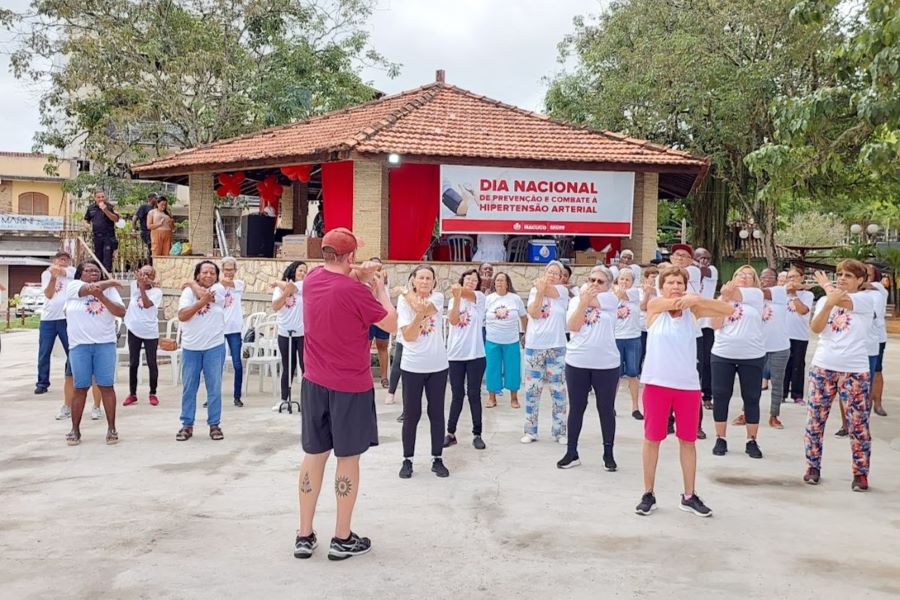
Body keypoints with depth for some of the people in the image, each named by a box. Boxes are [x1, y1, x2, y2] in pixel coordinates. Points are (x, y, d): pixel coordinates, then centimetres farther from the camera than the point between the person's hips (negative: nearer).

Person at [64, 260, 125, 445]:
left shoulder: (109, 291, 9)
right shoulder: (73, 285, 4)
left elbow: (121, 312, -4)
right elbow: (91, 288, -16)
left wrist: (101, 296, -15)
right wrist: (111, 282, -5)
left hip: (105, 344, 1)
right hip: (79, 345, -1)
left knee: (106, 386, 0)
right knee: (80, 387, 3)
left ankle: (111, 428, 7)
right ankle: (75, 429, 13)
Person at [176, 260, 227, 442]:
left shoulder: (219, 289, 1)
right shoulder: (188, 292, 3)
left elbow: (202, 293, -17)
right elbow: (182, 316, -10)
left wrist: (192, 284, 3)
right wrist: (202, 302, -19)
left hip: (214, 347, -1)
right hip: (190, 347, 1)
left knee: (214, 388, 4)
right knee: (188, 388, 7)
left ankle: (214, 424, 13)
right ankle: (187, 425, 16)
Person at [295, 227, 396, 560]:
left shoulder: (311, 280, 0)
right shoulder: (356, 291, -19)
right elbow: (392, 325, -6)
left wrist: (357, 277, 10)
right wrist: (379, 287, 4)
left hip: (315, 383, 6)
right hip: (351, 387, -5)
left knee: (314, 455, 12)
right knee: (348, 458, 6)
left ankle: (304, 536, 18)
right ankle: (342, 539, 14)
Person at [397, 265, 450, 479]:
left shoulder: (438, 297, 0)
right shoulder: (404, 302, -4)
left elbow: (424, 308, -23)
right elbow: (408, 336, -14)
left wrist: (409, 295, -9)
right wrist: (419, 316, -29)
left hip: (438, 366, 1)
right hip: (412, 367, -1)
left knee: (437, 414, 8)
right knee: (411, 414, 5)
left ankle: (437, 459, 19)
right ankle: (407, 460, 16)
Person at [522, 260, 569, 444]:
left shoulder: (562, 291, 2)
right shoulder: (534, 291, 6)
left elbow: (551, 291, -18)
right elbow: (533, 313, -9)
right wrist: (539, 291, -16)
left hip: (556, 347, -1)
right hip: (534, 346, 1)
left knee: (558, 390, 2)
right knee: (532, 389, 5)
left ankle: (560, 431, 12)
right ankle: (530, 430, 15)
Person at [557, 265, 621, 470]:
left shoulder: (611, 299, 1)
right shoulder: (576, 300, 6)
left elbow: (593, 299, -15)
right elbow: (572, 326, -8)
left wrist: (585, 294, 5)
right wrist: (583, 302, -16)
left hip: (606, 364, -2)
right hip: (577, 362, 2)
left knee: (606, 409, 7)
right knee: (576, 408, 9)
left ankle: (608, 453, 20)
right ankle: (572, 453, 18)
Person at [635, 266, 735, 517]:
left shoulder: (693, 309, 3)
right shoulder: (654, 306, -2)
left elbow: (728, 310, -8)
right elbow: (673, 303, -20)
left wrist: (697, 300, -20)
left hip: (688, 385, 2)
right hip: (657, 383, -2)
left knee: (688, 441, 9)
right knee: (652, 438, 6)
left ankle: (689, 496, 21)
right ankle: (648, 494, 18)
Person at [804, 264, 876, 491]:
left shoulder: (866, 299, 0)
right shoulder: (824, 300, 9)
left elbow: (843, 301, -19)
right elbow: (815, 328, -6)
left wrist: (827, 286, 2)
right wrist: (829, 303, -22)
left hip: (854, 371, -3)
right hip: (822, 367, 3)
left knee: (858, 423, -1)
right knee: (815, 419, 6)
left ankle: (860, 473, 10)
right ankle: (813, 466, 19)